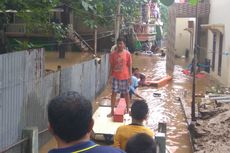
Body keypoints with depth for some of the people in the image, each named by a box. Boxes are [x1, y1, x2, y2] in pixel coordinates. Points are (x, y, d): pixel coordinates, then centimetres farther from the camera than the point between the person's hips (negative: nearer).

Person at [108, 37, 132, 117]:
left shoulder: (127, 54, -6)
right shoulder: (113, 54, -3)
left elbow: (129, 66, -2)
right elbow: (111, 65, 3)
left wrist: (130, 76, -5)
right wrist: (111, 75, 2)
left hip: (125, 77, -1)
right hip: (115, 77, 1)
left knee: (126, 93, 11)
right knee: (114, 93, 2)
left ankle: (128, 110, 26)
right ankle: (112, 111, 9)